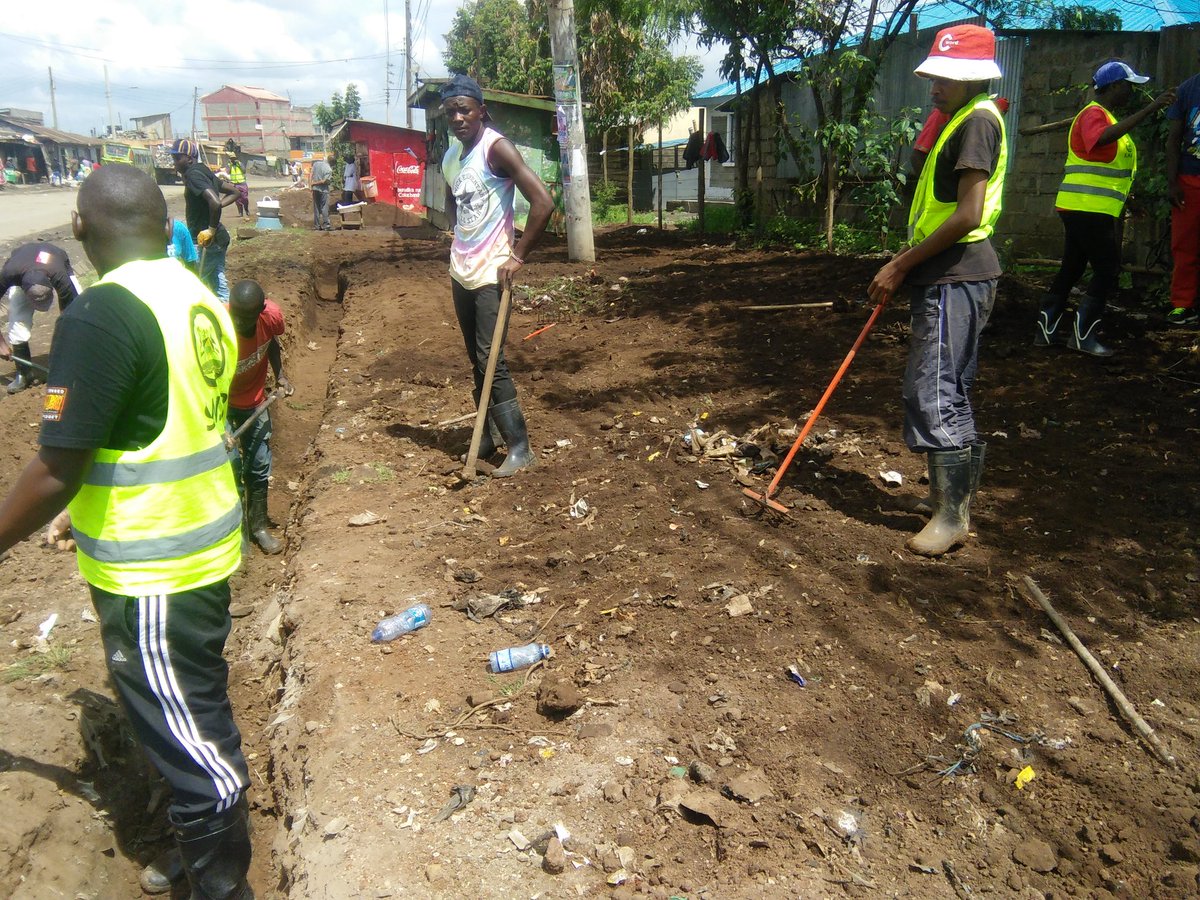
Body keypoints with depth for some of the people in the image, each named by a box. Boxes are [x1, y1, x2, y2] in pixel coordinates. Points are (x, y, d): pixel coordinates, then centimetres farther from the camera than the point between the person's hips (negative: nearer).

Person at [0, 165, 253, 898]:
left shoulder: (100, 316, -22)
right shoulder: (202, 302, 4)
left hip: (151, 568, -9)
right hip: (203, 543, 9)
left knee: (188, 739, 7)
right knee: (198, 719, 25)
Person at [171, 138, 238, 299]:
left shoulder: (193, 175, -17)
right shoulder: (204, 171, 11)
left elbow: (215, 202, -32)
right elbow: (234, 192, 18)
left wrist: (211, 230, -22)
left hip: (205, 242, -10)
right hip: (218, 239, 10)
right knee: (218, 284, 15)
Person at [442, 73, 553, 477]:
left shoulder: (496, 148, -13)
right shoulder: (450, 158, 11)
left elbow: (543, 203, -21)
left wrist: (517, 257, -18)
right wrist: (463, 242, 16)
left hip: (491, 273, -8)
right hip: (461, 272, 8)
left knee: (491, 360, -10)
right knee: (476, 360, 13)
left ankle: (519, 447, -2)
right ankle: (487, 437, 24)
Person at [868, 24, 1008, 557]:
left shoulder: (978, 121, -12)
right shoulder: (958, 123, 21)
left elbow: (967, 215, -21)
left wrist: (901, 265, -16)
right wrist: (906, 268, 17)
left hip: (956, 281, -11)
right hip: (948, 278, 11)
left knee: (933, 394, -11)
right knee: (949, 393, 16)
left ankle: (951, 515, -3)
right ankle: (955, 495, 27)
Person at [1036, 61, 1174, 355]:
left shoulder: (1105, 116, 23)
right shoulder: (1093, 113, -9)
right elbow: (1104, 138, -34)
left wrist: (1131, 198, 26)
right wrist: (1148, 110, -35)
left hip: (1085, 209, 10)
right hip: (1087, 208, -10)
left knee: (1072, 268, 11)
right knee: (1108, 270, -7)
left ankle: (1047, 329, 14)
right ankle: (1083, 333, -3)